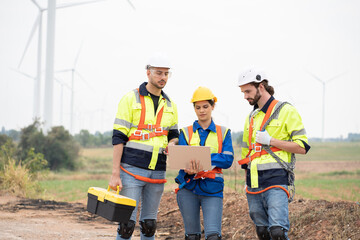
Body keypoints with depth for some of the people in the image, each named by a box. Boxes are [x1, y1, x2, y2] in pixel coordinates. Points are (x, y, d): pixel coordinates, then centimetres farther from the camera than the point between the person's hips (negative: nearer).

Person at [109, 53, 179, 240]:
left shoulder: (170, 105, 13)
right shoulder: (131, 99, -2)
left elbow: (174, 135, 24)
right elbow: (118, 138, -5)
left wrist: (171, 144, -3)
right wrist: (115, 174, -12)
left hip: (157, 173, 5)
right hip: (131, 170, -5)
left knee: (149, 225, 8)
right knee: (127, 224, -8)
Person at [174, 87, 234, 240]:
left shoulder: (223, 132, 9)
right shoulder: (186, 132, 9)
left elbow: (228, 160, -3)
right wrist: (190, 169, -27)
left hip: (212, 189, -1)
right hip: (189, 188, 1)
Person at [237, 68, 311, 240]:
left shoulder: (286, 111, -2)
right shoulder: (251, 117, 18)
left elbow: (302, 147, -7)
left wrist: (270, 140, -12)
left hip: (276, 179, -6)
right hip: (254, 181, 6)